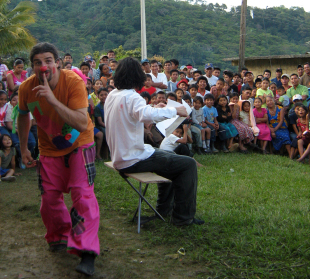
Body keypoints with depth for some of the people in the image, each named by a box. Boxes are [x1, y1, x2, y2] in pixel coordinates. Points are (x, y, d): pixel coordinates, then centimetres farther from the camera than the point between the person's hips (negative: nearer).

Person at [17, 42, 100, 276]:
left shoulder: (73, 82, -28)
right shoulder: (27, 88, -15)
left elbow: (82, 123, -38)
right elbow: (23, 116, 7)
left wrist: (53, 100, -43)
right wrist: (24, 149, 8)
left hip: (78, 143, -4)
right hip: (49, 148, 4)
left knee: (82, 192, -17)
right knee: (49, 197, 5)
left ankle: (87, 252, -15)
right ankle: (60, 236, 34)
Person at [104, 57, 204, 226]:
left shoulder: (112, 96, 9)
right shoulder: (131, 97, -19)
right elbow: (146, 115, -40)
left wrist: (154, 109, 25)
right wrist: (175, 110, -28)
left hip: (119, 157, 10)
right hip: (133, 160, -10)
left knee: (169, 156, 31)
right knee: (188, 164, -6)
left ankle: (164, 208, 37)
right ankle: (183, 217, 1)